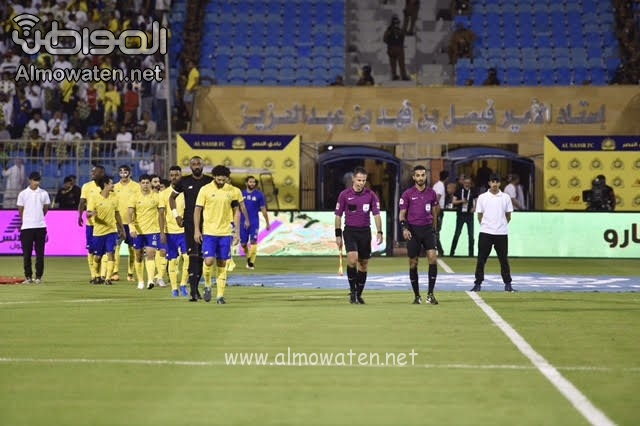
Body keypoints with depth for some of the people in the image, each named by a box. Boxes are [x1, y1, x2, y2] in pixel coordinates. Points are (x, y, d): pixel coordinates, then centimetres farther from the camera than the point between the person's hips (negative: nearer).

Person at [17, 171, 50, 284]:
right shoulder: (23, 194, 1)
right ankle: (28, 277, 6)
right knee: (27, 253, 0)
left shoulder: (44, 193, 4)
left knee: (40, 253, 2)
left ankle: (38, 277, 8)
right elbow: (20, 210, 9)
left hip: (41, 226, 1)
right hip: (26, 227, -1)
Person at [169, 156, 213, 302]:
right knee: (193, 255, -11)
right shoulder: (184, 181, 3)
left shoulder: (210, 182, 4)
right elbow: (172, 197, 16)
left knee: (202, 256, 6)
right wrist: (176, 215, 7)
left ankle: (195, 286, 20)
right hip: (189, 223, -2)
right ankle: (193, 291, -13)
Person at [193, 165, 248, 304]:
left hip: (225, 233, 2)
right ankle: (207, 285, 13)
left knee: (222, 264, 3)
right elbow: (197, 210, 1)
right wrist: (197, 230, -5)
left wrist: (237, 232, 6)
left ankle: (220, 295, 7)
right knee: (209, 260, -14)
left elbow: (236, 212, 9)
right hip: (208, 232, -2)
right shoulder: (205, 190, -3)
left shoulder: (233, 191, 3)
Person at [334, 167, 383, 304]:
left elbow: (376, 214, 0)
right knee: (352, 258, -22)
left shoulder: (371, 195, 0)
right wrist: (338, 235, 0)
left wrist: (379, 232, -12)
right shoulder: (344, 195, -2)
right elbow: (338, 215, 3)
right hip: (350, 230, -2)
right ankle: (352, 290, -9)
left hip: (365, 231, 2)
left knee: (363, 264, 5)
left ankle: (359, 294, 17)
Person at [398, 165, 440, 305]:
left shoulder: (432, 193, 7)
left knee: (433, 258, -15)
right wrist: (404, 228, -13)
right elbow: (402, 213, 2)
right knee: (413, 263, 2)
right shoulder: (407, 194, 0)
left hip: (428, 228, 1)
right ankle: (417, 296, 13)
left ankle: (430, 294, -10)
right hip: (413, 230, -1)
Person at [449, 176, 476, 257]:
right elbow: (453, 202, -1)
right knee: (457, 233, 1)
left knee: (471, 234, 2)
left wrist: (474, 207, -4)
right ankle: (452, 252, 9)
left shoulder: (472, 191, 3)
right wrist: (461, 201, -18)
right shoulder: (459, 190, 0)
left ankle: (471, 253, 10)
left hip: (469, 214, 1)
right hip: (460, 214, -1)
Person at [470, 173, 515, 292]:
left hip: (502, 233, 1)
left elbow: (508, 216, 11)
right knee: (481, 259, 0)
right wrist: (484, 225, 4)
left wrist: (502, 225, 7)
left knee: (504, 259, 3)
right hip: (485, 233, 0)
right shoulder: (482, 197, 3)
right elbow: (479, 215, 7)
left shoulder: (506, 197, 5)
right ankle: (478, 284, 5)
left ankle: (507, 284, 9)